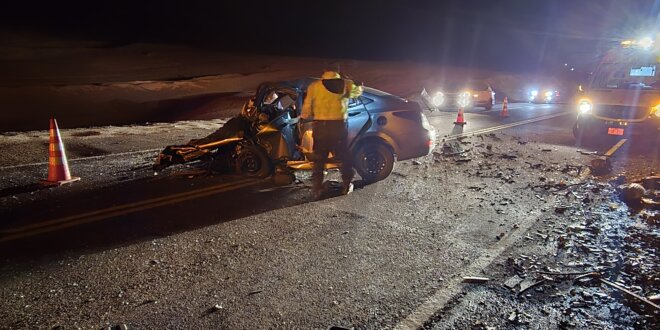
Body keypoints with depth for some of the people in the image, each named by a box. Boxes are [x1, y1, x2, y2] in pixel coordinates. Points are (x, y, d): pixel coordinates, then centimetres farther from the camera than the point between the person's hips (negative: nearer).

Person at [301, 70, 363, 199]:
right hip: (339, 126, 0)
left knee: (318, 159, 10)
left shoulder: (313, 86, 1)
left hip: (320, 126, 0)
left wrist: (303, 117, 20)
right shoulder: (346, 84, 5)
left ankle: (317, 190, 11)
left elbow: (307, 108, 0)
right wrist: (360, 86, 47)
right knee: (345, 157, 17)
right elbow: (357, 91, 25)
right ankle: (346, 186, 24)